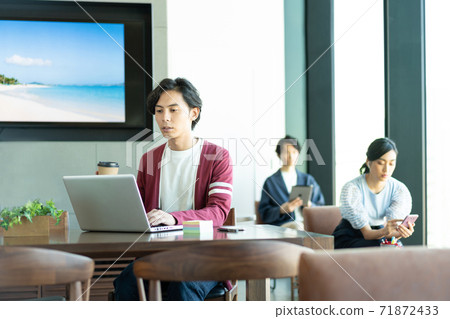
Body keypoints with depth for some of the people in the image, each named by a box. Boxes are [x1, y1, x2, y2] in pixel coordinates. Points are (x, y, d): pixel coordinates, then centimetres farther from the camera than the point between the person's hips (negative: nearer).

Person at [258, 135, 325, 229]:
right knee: (296, 226, -39)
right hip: (282, 225, -2)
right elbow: (264, 214, 6)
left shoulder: (308, 179, 22)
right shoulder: (271, 182, 12)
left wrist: (309, 205, -4)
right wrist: (282, 209, -13)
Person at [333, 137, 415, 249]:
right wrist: (384, 231, -47)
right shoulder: (351, 189, -19)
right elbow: (367, 233, -23)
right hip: (348, 239, -3)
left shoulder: (399, 190, -8)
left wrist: (401, 231, -43)